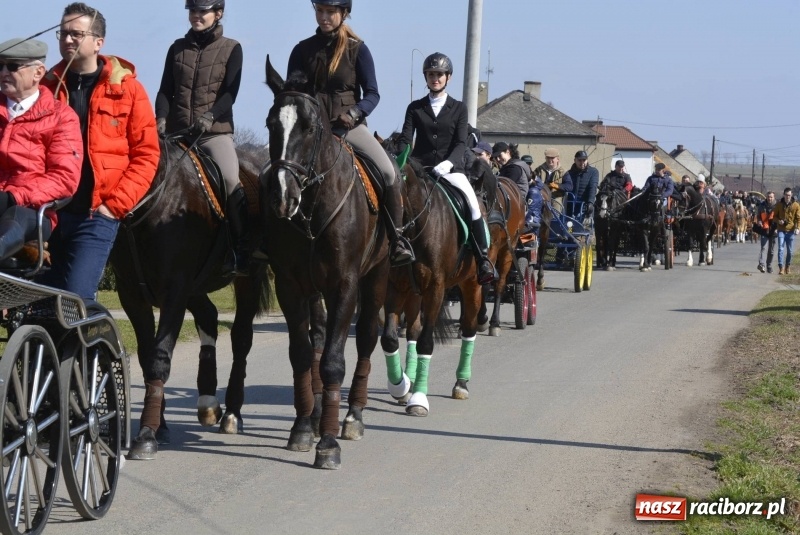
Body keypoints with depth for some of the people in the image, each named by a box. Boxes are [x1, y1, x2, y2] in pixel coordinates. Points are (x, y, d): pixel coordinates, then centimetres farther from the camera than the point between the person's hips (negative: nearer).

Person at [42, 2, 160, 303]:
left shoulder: (127, 90, 1)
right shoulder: (46, 88, 9)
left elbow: (146, 155, 0)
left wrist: (116, 204, -9)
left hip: (96, 214, -3)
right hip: (48, 212, 3)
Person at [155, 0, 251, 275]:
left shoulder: (231, 49, 5)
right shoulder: (178, 48, 13)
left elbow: (230, 92, -5)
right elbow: (165, 90, 8)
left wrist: (211, 116, -23)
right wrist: (162, 118, -11)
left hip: (216, 131, -4)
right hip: (177, 131, 4)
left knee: (231, 180, -23)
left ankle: (242, 252, -20)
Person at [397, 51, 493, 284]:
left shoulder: (458, 108, 10)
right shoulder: (415, 108, 13)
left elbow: (461, 142, -1)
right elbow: (405, 139, 4)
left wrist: (448, 163, -20)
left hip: (450, 168, -2)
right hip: (420, 168, 2)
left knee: (472, 203, -25)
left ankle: (484, 259, -20)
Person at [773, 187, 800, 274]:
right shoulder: (779, 204, 2)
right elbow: (775, 216, 10)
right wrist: (778, 221, -11)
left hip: (791, 230, 0)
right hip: (781, 230, 0)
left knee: (790, 251, 6)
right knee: (780, 249, -10)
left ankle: (787, 267, 21)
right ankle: (781, 268, -12)